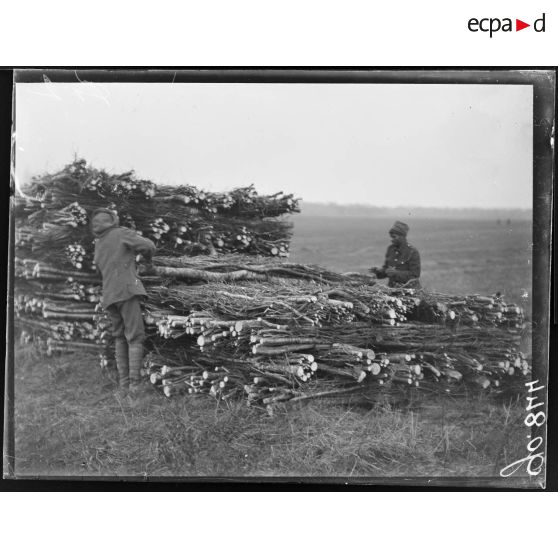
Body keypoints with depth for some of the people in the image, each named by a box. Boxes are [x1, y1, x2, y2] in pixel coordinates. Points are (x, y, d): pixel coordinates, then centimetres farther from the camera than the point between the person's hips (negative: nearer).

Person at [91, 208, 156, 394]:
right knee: (135, 337, -3)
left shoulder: (98, 246, 23)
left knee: (120, 337, 16)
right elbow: (148, 246, -7)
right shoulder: (122, 233, 3)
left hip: (108, 296, 6)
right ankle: (134, 382, -8)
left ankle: (123, 380, 10)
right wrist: (147, 257, 16)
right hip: (126, 290, -6)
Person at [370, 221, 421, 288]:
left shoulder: (413, 252, -11)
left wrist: (396, 273, -22)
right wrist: (379, 270, -9)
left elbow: (415, 274, -12)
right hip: (392, 287, 5)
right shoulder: (391, 248, 5)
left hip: (409, 288, -5)